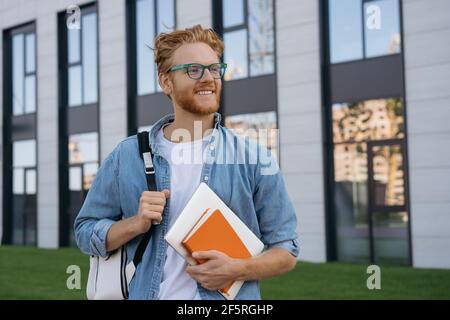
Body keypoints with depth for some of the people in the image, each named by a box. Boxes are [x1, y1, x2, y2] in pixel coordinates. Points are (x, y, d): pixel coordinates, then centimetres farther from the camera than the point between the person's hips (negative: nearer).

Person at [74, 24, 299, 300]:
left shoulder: (254, 158, -6)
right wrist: (136, 224, -13)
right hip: (145, 292, 1)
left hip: (227, 295, -1)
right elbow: (85, 232, 5)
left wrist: (237, 270, -20)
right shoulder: (126, 156, -2)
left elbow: (286, 250, -3)